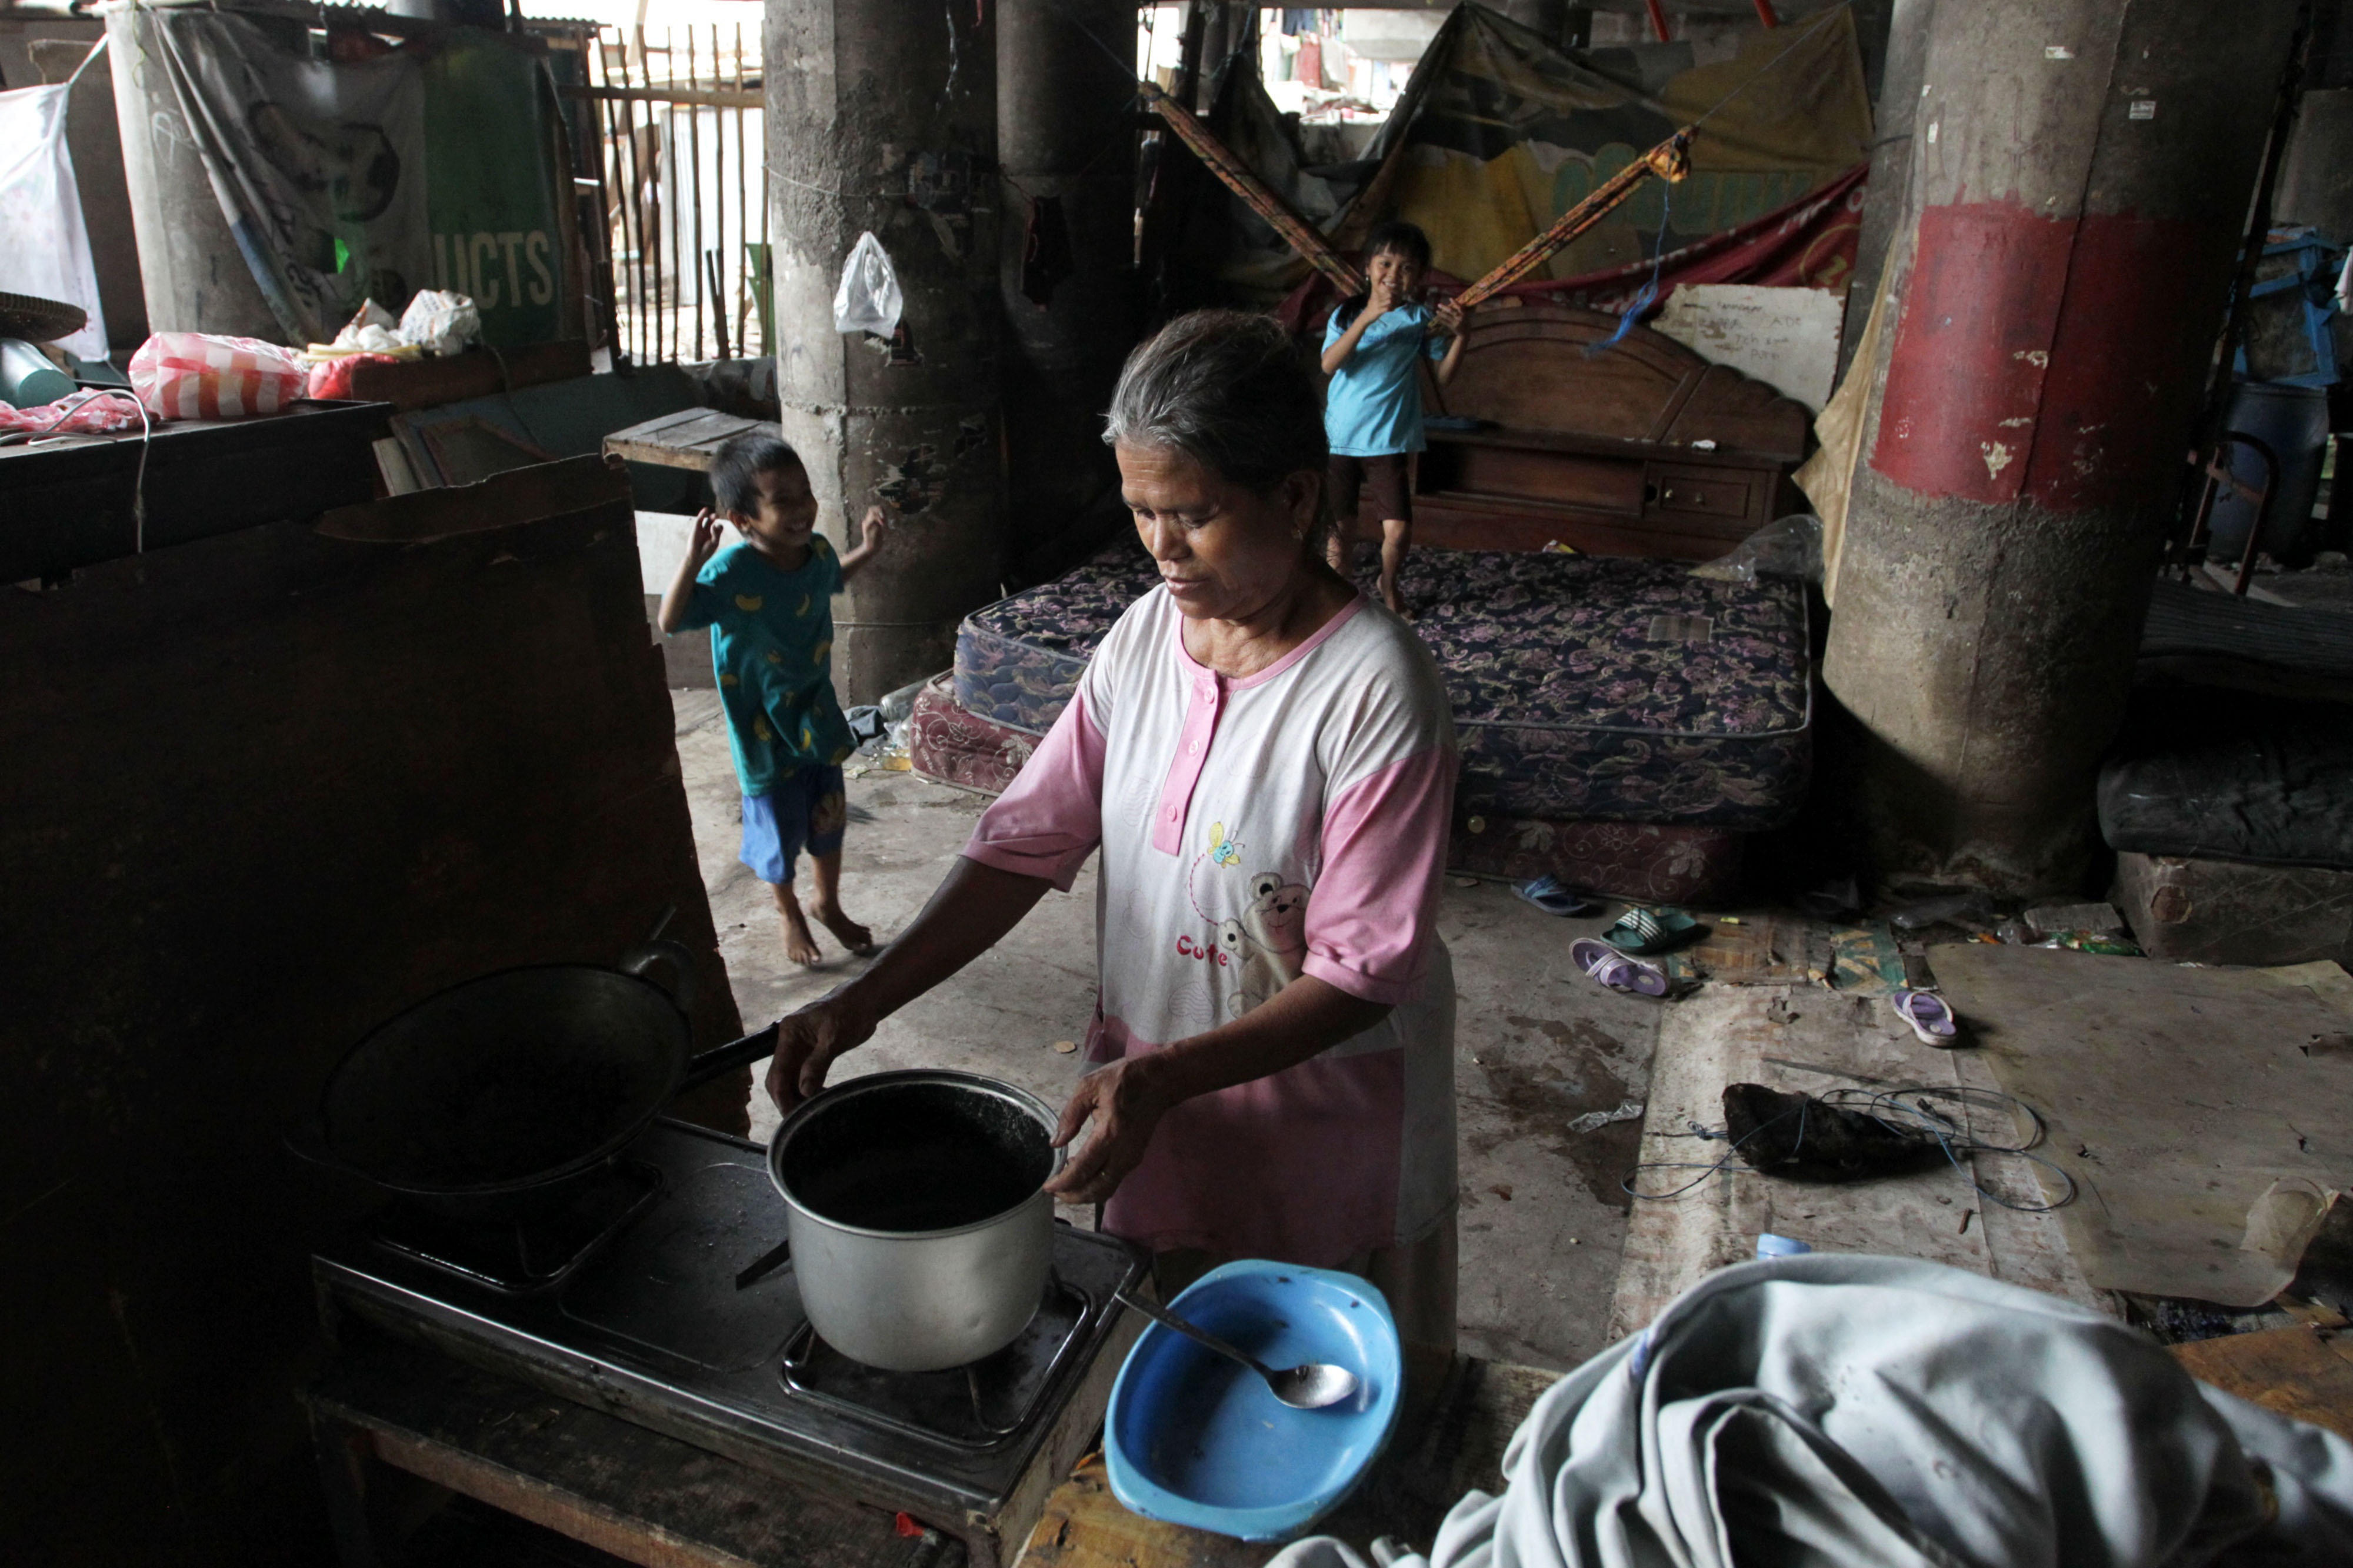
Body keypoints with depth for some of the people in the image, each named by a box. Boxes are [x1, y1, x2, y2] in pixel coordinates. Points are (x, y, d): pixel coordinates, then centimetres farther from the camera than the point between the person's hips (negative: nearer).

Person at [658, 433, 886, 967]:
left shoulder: (817, 549, -8)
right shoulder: (732, 572, -27)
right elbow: (670, 621, -32)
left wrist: (867, 549, 5)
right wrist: (693, 561, -43)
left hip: (817, 714, 5)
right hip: (764, 729, -5)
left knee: (828, 818, 21)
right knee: (780, 829, 14)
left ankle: (828, 902, 47)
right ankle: (790, 913, 42)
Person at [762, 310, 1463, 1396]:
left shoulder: (1375, 691, -24)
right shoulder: (1144, 637, -5)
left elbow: (1363, 971, -24)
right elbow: (1027, 841, -5)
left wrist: (1164, 1076, -33)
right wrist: (865, 1001, -13)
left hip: (1319, 1122, -5)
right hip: (1147, 1101, 5)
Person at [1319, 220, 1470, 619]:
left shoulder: (1420, 319, 2)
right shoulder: (1346, 314, 3)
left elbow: (1444, 375, 1)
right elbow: (1329, 364, -14)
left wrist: (1459, 336, -16)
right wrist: (1366, 318, -22)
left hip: (1389, 440, -1)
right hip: (1340, 437, 1)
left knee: (1398, 531, -7)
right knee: (1341, 527, 8)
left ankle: (1388, 583, 23)